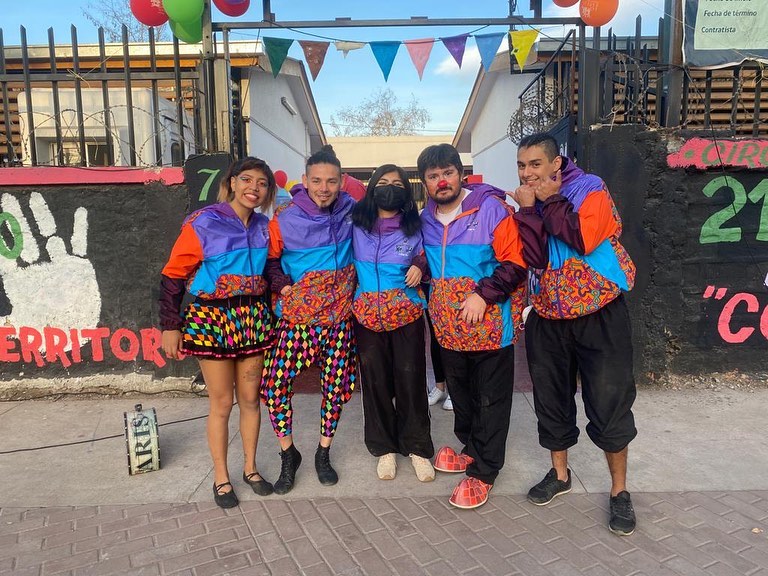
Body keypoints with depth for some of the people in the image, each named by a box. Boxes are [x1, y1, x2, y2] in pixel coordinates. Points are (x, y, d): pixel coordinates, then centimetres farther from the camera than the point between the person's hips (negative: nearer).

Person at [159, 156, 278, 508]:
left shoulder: (264, 226, 5)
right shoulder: (203, 223, -9)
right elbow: (173, 275, -7)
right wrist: (170, 327, -7)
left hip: (253, 318, 4)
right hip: (211, 319, -4)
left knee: (250, 398, 13)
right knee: (221, 403, 5)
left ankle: (250, 468, 32)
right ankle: (221, 478, 24)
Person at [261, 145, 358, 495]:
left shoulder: (351, 212, 0)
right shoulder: (284, 219, -7)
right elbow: (271, 259, 6)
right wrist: (283, 286, -8)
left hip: (339, 315, 2)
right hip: (297, 314, -2)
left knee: (336, 386, 8)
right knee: (276, 384, -7)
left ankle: (323, 454, 30)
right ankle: (288, 454, 18)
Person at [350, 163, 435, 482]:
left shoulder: (415, 229, 2)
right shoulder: (356, 226, 3)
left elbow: (427, 259, 12)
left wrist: (420, 266, -9)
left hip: (406, 313, 0)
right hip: (367, 315, 1)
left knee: (410, 379, 1)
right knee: (375, 381, 6)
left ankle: (417, 447, 19)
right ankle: (385, 448, 22)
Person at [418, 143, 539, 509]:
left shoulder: (491, 208, -12)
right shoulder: (426, 219, 7)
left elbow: (515, 263, -15)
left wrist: (483, 294, -21)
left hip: (489, 325, -6)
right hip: (449, 327, 6)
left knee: (491, 400, 6)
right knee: (460, 393, 20)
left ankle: (483, 471, 19)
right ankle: (472, 449, 41)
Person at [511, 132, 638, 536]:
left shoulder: (590, 189, -9)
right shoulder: (527, 204, 3)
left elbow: (585, 238, -26)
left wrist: (549, 200, -19)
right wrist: (528, 209, -22)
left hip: (599, 314, -4)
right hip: (547, 316, 5)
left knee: (609, 403, 1)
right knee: (550, 398, 14)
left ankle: (619, 490, 20)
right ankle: (559, 473, 35)